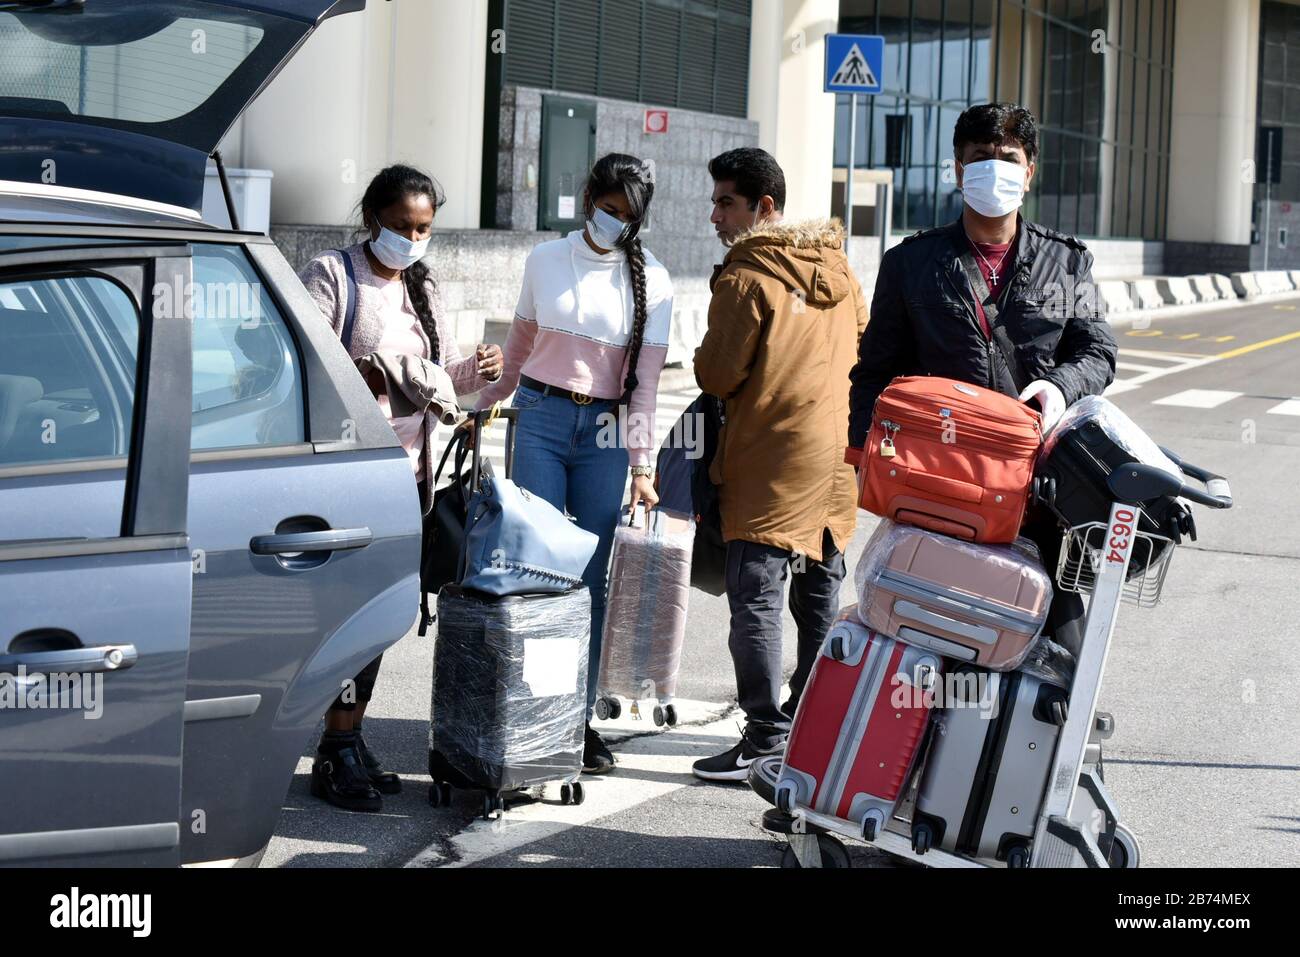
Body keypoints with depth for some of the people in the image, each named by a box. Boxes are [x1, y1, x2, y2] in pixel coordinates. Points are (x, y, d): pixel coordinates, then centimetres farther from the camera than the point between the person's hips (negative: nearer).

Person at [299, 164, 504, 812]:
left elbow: (444, 372, 20)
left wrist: (476, 370, -2)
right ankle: (335, 756, -6)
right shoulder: (331, 275, -4)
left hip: (407, 468, 7)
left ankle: (351, 740, 17)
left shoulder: (423, 289, 18)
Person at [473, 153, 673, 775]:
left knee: (595, 580, -1)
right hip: (541, 418, 1)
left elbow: (645, 381, -1)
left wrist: (642, 465, -6)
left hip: (606, 431, 0)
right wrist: (485, 401, 20)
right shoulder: (546, 261, 5)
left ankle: (581, 718, 5)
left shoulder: (651, 281, 2)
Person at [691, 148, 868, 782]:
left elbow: (716, 375, -11)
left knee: (755, 597, -5)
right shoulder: (840, 271, 10)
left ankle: (766, 738, -6)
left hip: (770, 457, -8)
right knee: (820, 597, 14)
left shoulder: (747, 278, -13)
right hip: (838, 454, 8)